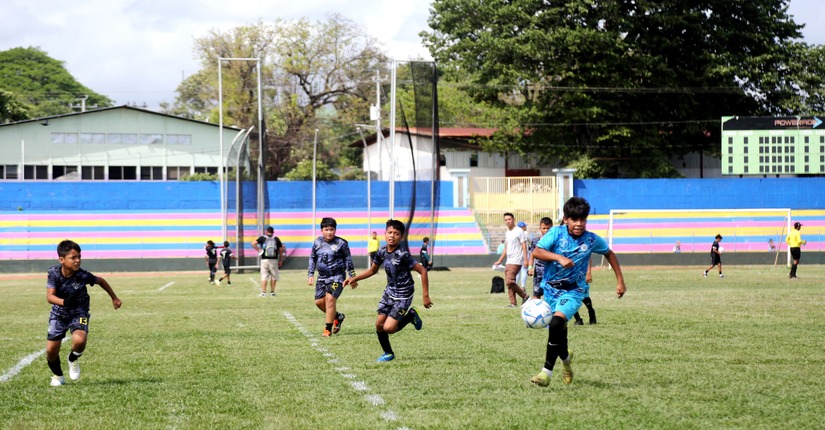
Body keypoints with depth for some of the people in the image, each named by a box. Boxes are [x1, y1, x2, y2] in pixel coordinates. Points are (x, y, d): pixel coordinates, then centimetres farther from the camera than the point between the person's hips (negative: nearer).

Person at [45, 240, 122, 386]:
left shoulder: (82, 275, -22)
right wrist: (64, 302, -45)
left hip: (79, 312, -2)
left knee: (79, 340, -29)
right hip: (58, 313, 2)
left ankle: (73, 360, 7)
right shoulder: (54, 272, -20)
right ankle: (57, 376, 30)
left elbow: (101, 281, -2)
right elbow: (50, 296, -24)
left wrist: (114, 298, 10)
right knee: (51, 350, -2)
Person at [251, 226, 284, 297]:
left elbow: (253, 244, -9)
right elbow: (281, 250, 6)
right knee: (273, 277, 11)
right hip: (274, 260, 1)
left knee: (264, 277, 0)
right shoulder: (276, 239, 6)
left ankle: (263, 292, -6)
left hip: (264, 260, -1)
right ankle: (272, 291, 11)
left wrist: (258, 250, 0)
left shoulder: (262, 238, 3)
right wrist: (280, 260, 13)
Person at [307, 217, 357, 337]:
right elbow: (312, 259, 14)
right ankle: (337, 317, 28)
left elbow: (348, 261, -1)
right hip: (322, 277, 5)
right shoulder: (317, 243, 3)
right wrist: (310, 274, 6)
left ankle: (328, 329, -9)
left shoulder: (341, 243, -8)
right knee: (319, 301, 3)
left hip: (337, 277, -5)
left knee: (330, 299, -17)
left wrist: (352, 277, 0)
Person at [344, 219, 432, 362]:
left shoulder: (403, 255, -23)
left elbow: (422, 271, -20)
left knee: (389, 328, -14)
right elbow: (372, 270, 15)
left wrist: (426, 296, -19)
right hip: (389, 291, 6)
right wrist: (354, 279, 5)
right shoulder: (382, 252, -3)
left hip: (403, 295, -6)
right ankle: (388, 353, 24)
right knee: (379, 324, 3)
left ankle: (410, 316, 13)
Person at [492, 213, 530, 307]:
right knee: (508, 282, 4)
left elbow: (524, 245, -10)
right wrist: (499, 261, 22)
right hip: (508, 262, 8)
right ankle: (513, 303, 7)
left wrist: (525, 259, -17)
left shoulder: (519, 231, -6)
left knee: (509, 281, -17)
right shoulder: (507, 233, 17)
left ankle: (525, 296, -4)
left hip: (516, 261, -8)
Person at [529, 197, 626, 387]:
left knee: (557, 322, -27)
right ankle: (566, 358, 48)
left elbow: (609, 254, 14)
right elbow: (536, 252, -20)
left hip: (573, 290, -2)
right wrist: (559, 257, -33)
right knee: (557, 331, 12)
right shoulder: (557, 233, -9)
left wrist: (620, 280, 13)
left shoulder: (592, 239, -5)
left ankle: (547, 372, -24)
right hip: (550, 288, 2)